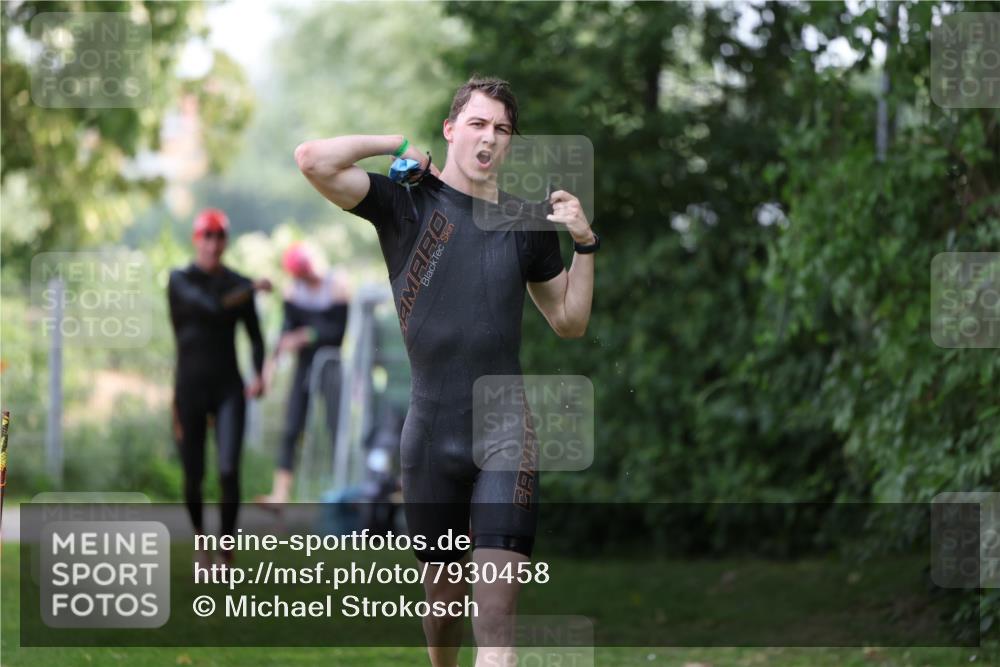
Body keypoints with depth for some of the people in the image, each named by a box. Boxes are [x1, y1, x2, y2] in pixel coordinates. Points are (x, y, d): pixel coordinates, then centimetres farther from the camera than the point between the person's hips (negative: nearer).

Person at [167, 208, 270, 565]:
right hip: (190, 388, -1)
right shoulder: (181, 280, -5)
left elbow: (254, 334, 11)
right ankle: (200, 538, 30)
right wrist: (251, 289, -17)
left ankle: (227, 547, 0)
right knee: (193, 475, 5)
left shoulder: (237, 283, 5)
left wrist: (259, 374, -3)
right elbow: (212, 307, -22)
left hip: (229, 388, 1)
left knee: (229, 471, -12)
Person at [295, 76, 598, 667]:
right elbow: (314, 160, -14)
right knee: (444, 596, 13)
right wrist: (401, 146, -4)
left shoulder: (528, 223, 9)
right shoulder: (407, 206, 0)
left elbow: (569, 322, 17)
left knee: (497, 616, -11)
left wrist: (584, 246, 4)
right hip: (431, 435, -1)